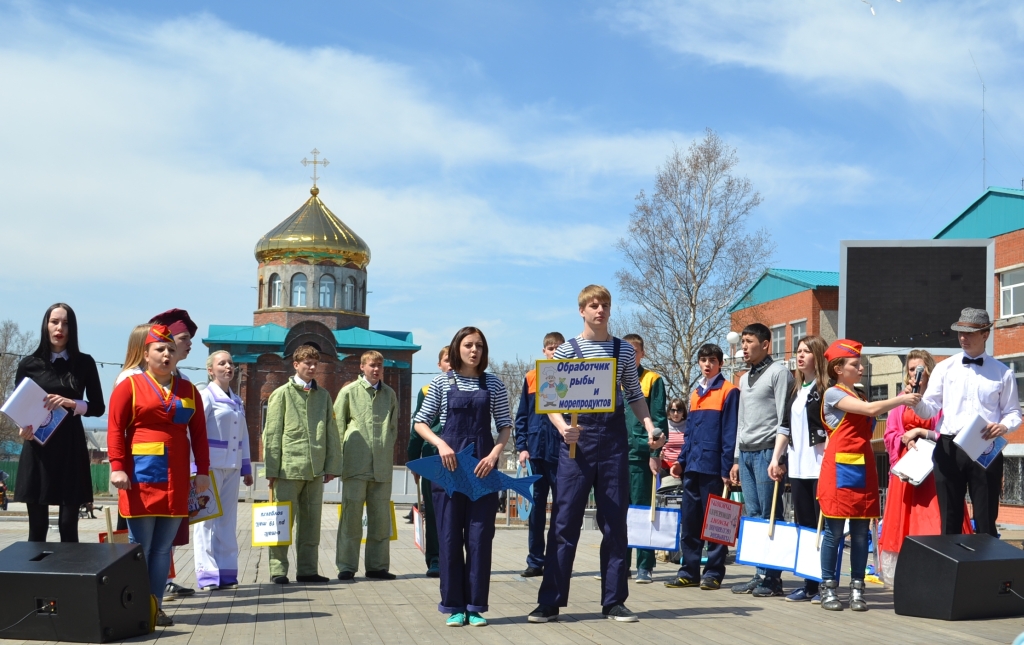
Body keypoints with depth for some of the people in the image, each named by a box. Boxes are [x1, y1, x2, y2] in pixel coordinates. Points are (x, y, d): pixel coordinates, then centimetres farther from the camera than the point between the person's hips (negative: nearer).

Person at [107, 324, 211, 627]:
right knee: (139, 546, 0)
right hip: (141, 477, -4)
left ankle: (155, 606, 13)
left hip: (176, 481, 4)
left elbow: (198, 433, 11)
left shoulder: (188, 390, 12)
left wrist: (203, 471, 5)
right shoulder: (129, 386, 0)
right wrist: (117, 467, -15)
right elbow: (115, 429, -6)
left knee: (163, 547, 7)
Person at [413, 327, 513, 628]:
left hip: (483, 466, 1)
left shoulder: (493, 384, 6)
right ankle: (454, 606, 9)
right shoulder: (442, 382, 3)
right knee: (450, 536, 1)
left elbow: (505, 425, 8)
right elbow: (420, 423, 5)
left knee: (480, 536, 1)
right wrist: (441, 444, -12)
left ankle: (476, 606, 9)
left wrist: (495, 453, -8)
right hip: (449, 464, -1)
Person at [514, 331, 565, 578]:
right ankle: (535, 561, 13)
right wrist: (522, 446, -1)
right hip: (536, 451, 2)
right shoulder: (531, 378, 7)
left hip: (562, 452, -2)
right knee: (536, 506, 7)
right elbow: (521, 416, 8)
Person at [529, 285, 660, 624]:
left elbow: (635, 395, 12)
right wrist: (563, 427, -16)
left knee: (615, 520, 5)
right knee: (565, 519, -1)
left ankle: (614, 600, 14)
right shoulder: (566, 350, 3)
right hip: (577, 437, -2)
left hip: (613, 436, 2)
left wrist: (649, 425, -4)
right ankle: (550, 601, 5)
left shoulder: (624, 350, 9)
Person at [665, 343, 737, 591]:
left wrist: (727, 468, -13)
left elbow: (730, 433, -9)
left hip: (713, 466, -7)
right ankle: (689, 572, 14)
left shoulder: (728, 392, -4)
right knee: (690, 521, 8)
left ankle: (714, 573, 7)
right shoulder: (696, 393, 18)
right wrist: (682, 460, 11)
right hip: (692, 466, 7)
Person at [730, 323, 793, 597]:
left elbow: (784, 417, -10)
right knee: (752, 516, 7)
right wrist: (737, 458, 20)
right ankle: (760, 574, 11)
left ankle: (772, 578, -2)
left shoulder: (778, 372, -3)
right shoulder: (745, 379, 21)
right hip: (746, 453, 8)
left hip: (767, 451, -8)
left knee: (769, 516, -6)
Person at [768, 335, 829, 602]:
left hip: (820, 467, -8)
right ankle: (809, 584, 15)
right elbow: (785, 426, 19)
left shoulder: (826, 388, -6)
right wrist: (776, 458, 13)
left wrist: (827, 462, -17)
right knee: (803, 526, 9)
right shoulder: (795, 388, 16)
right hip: (797, 467, 8)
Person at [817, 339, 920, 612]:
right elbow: (872, 409, -15)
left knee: (861, 532, 5)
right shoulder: (833, 394, -4)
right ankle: (828, 589, 5)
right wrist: (902, 399, -8)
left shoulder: (858, 397, 20)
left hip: (864, 468, 7)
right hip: (840, 468, -7)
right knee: (835, 531, -2)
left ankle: (857, 589, 10)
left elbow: (864, 434, 14)